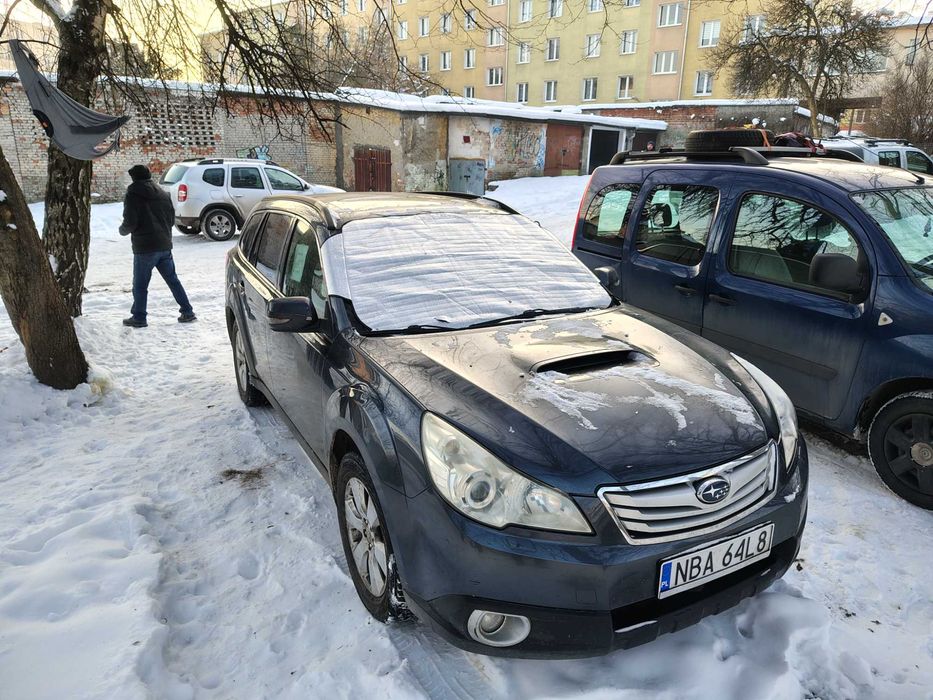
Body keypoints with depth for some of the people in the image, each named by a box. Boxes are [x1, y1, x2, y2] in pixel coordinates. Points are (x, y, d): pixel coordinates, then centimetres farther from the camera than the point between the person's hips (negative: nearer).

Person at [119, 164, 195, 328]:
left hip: (144, 248, -5)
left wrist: (122, 230, 7)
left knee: (140, 285, 4)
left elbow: (130, 223, -13)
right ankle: (187, 312, 12)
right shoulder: (163, 194, 10)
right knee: (173, 280, 13)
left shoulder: (133, 195, -8)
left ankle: (139, 318, 9)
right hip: (165, 245, 6)